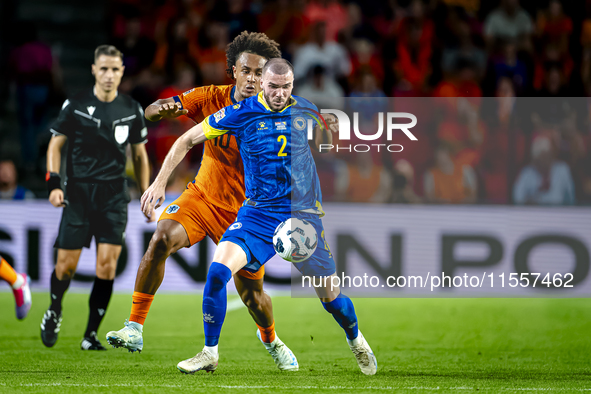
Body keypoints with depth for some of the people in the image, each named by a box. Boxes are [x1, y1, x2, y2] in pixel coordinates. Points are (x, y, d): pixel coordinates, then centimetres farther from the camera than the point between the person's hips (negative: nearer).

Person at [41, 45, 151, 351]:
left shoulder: (131, 110, 6)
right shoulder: (75, 105, -2)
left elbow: (139, 154, 16)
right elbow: (55, 144, 4)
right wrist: (54, 183, -10)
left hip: (114, 196, 1)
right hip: (78, 193, -1)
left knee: (107, 263, -11)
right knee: (66, 265, -3)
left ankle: (91, 334, -1)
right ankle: (54, 311, 29)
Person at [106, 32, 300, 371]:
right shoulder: (212, 98, -9)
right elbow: (151, 112, -10)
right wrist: (163, 109, -34)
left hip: (243, 212, -1)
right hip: (203, 198, 1)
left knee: (252, 295, 3)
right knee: (162, 239, -29)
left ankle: (271, 340, 40)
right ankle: (135, 329, -23)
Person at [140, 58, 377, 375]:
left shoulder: (307, 112, 1)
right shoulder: (241, 113, -6)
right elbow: (187, 140, 1)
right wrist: (160, 182, -5)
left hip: (304, 216, 1)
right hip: (257, 215, -1)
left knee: (330, 297, 4)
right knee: (218, 271, -24)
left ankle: (356, 341, 37)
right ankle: (210, 354, -8)